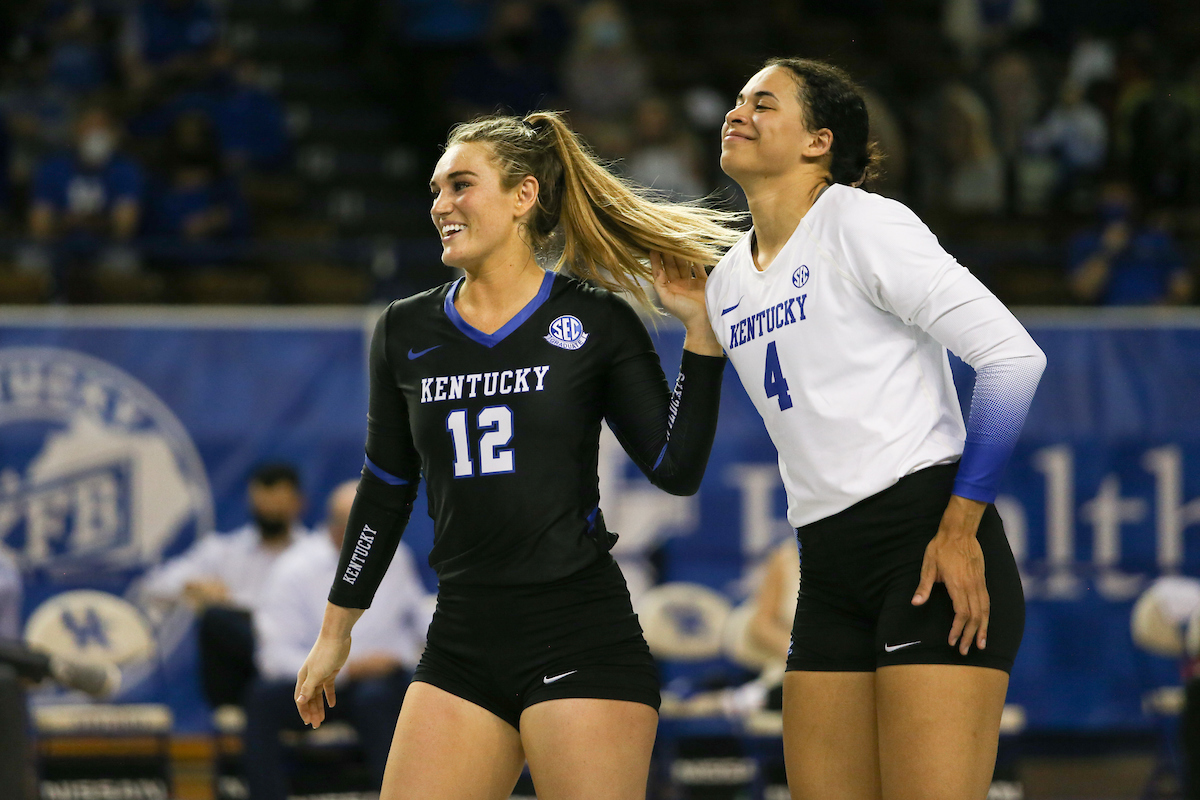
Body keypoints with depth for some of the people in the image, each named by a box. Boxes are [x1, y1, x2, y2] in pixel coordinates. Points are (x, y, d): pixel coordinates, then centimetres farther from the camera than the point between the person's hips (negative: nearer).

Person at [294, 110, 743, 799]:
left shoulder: (596, 322, 0)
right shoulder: (406, 333, 9)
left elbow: (676, 469, 1)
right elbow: (385, 490, 19)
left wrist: (701, 333, -6)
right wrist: (335, 634, 22)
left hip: (583, 638, -4)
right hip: (462, 647, 4)